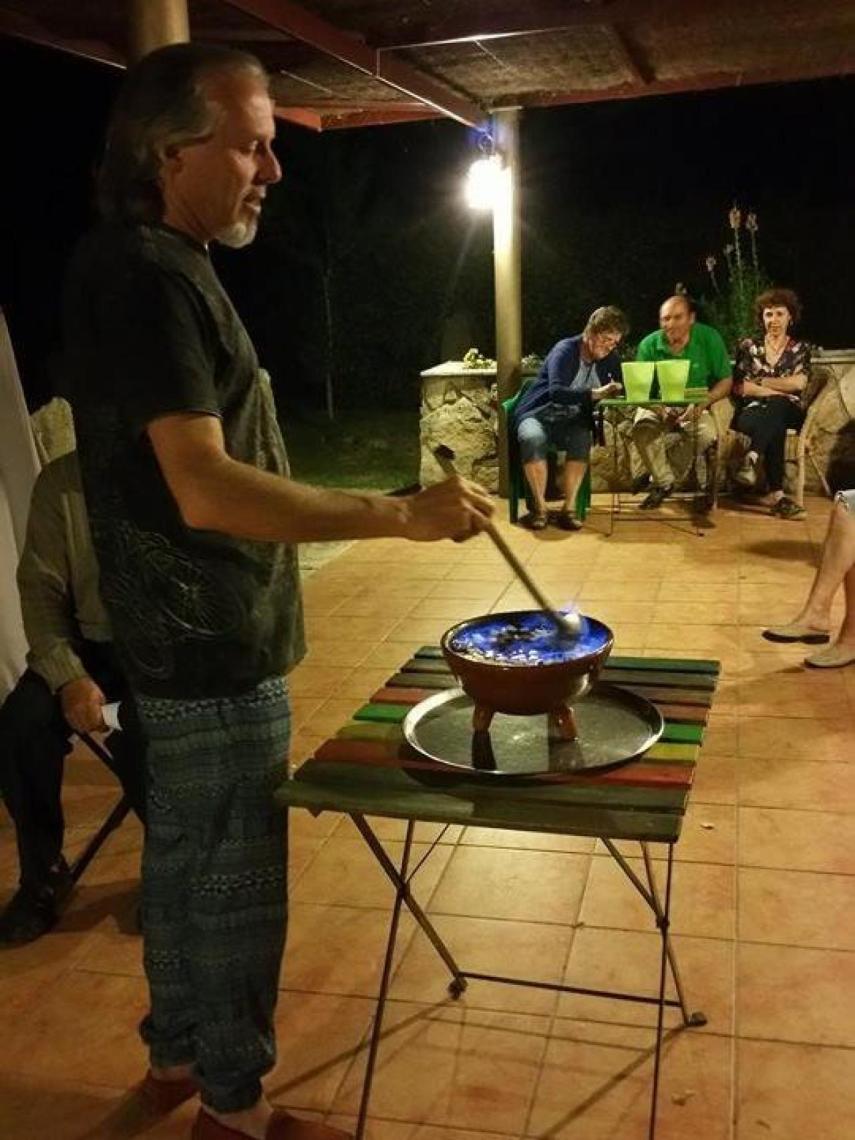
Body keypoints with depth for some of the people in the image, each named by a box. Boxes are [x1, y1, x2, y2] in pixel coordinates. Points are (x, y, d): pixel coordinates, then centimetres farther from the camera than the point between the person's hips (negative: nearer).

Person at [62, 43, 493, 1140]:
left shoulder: (151, 265, 13)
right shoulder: (147, 276, -20)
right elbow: (207, 490, -29)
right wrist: (403, 513, -27)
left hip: (182, 639, 10)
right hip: (212, 649, -10)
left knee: (182, 855, 21)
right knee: (235, 882, 5)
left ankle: (177, 1052, 39)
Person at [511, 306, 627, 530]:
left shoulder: (610, 359, 7)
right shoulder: (565, 350, -13)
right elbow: (556, 392, -27)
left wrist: (613, 393, -15)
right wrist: (595, 393, -36)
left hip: (573, 421, 4)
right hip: (539, 415, -4)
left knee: (582, 439, -32)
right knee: (532, 438, -38)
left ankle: (569, 508, -29)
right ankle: (540, 507, -27)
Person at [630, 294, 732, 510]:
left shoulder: (709, 338, -7)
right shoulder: (649, 345, -6)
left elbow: (726, 381, -4)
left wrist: (702, 404, -24)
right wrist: (660, 409, -29)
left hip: (695, 409, -1)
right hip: (658, 406, 1)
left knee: (706, 434, -33)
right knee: (642, 429, -31)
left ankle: (655, 470, -10)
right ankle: (664, 482, -8)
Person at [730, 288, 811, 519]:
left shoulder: (801, 348, 15)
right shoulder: (748, 346, 13)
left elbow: (799, 383, -3)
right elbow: (739, 387, -1)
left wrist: (759, 382, -2)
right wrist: (780, 391, -8)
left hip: (789, 412, 0)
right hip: (752, 411, 0)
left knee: (775, 408, -38)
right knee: (775, 427, -38)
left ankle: (750, 461, -57)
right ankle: (776, 494, -50)